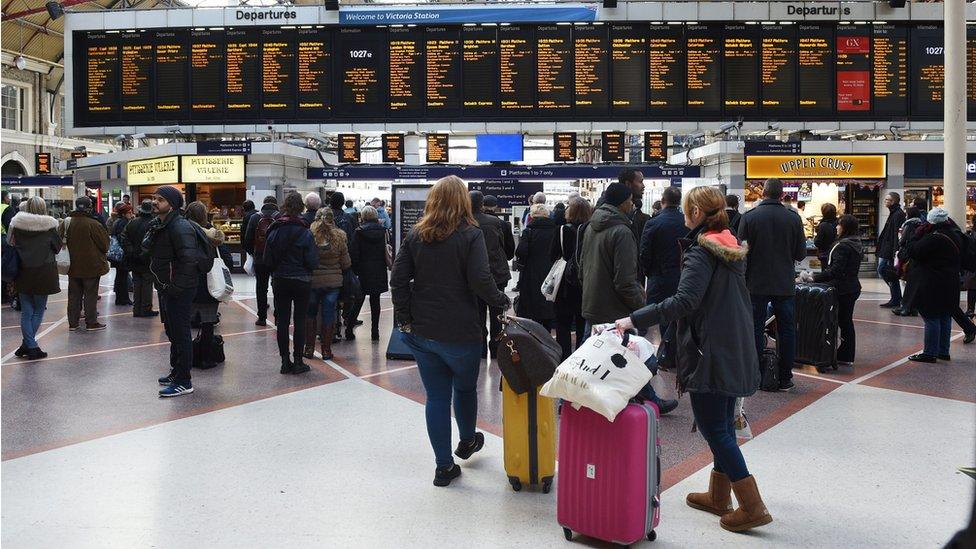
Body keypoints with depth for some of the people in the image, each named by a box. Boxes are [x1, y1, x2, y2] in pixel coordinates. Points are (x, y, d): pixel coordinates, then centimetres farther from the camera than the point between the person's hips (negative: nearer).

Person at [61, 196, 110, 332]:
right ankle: (91, 323, 6)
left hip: (73, 267, 5)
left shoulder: (67, 222, 0)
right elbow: (105, 244, -9)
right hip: (91, 266, -5)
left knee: (74, 295, 12)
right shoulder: (94, 224, -16)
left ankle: (73, 323, 17)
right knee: (90, 295, 3)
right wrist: (102, 252, 12)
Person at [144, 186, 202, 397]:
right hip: (165, 289, 10)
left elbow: (189, 260, -28)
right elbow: (148, 250, 24)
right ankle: (176, 372, 34)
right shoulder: (157, 225, 11)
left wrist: (175, 286, -24)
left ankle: (184, 382, 4)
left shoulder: (180, 227, -21)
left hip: (179, 291, -10)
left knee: (180, 334, -4)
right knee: (172, 332, 20)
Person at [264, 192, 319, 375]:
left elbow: (267, 260, -1)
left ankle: (285, 361, 12)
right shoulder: (305, 233, -13)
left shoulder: (275, 231, -4)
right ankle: (298, 361, 7)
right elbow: (312, 262, -14)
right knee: (300, 320, 5)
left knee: (282, 320, 8)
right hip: (302, 282, -2)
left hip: (280, 281, 3)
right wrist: (315, 250, 6)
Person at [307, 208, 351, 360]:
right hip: (333, 282, 1)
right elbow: (346, 264, 0)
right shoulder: (339, 237, -5)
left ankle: (309, 348, 18)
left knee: (310, 315, 14)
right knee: (328, 315, 9)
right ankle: (326, 350, 13)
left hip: (312, 280, -1)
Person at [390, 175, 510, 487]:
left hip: (422, 331, 3)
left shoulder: (416, 235, 3)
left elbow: (398, 279, -1)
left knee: (436, 396, 10)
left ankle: (444, 467, 16)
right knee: (465, 388, 22)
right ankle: (467, 441, 45)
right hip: (460, 332, -3)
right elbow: (480, 280, -20)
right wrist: (502, 302, -4)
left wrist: (406, 320, 2)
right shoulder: (471, 235, -10)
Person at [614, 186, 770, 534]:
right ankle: (719, 496, 28)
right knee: (723, 423, 17)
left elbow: (685, 301, -28)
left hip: (710, 352, -9)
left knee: (712, 427, -2)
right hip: (735, 350, 9)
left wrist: (635, 320, -29)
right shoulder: (732, 248, 12)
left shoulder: (701, 252, -15)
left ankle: (752, 507, 0)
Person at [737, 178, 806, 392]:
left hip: (756, 284, -1)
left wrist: (741, 280, 8)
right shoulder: (793, 218, -4)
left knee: (756, 329, 8)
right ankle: (785, 378, 13)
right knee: (786, 329, 10)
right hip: (785, 284, 1)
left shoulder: (749, 217, -8)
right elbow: (801, 253, 1)